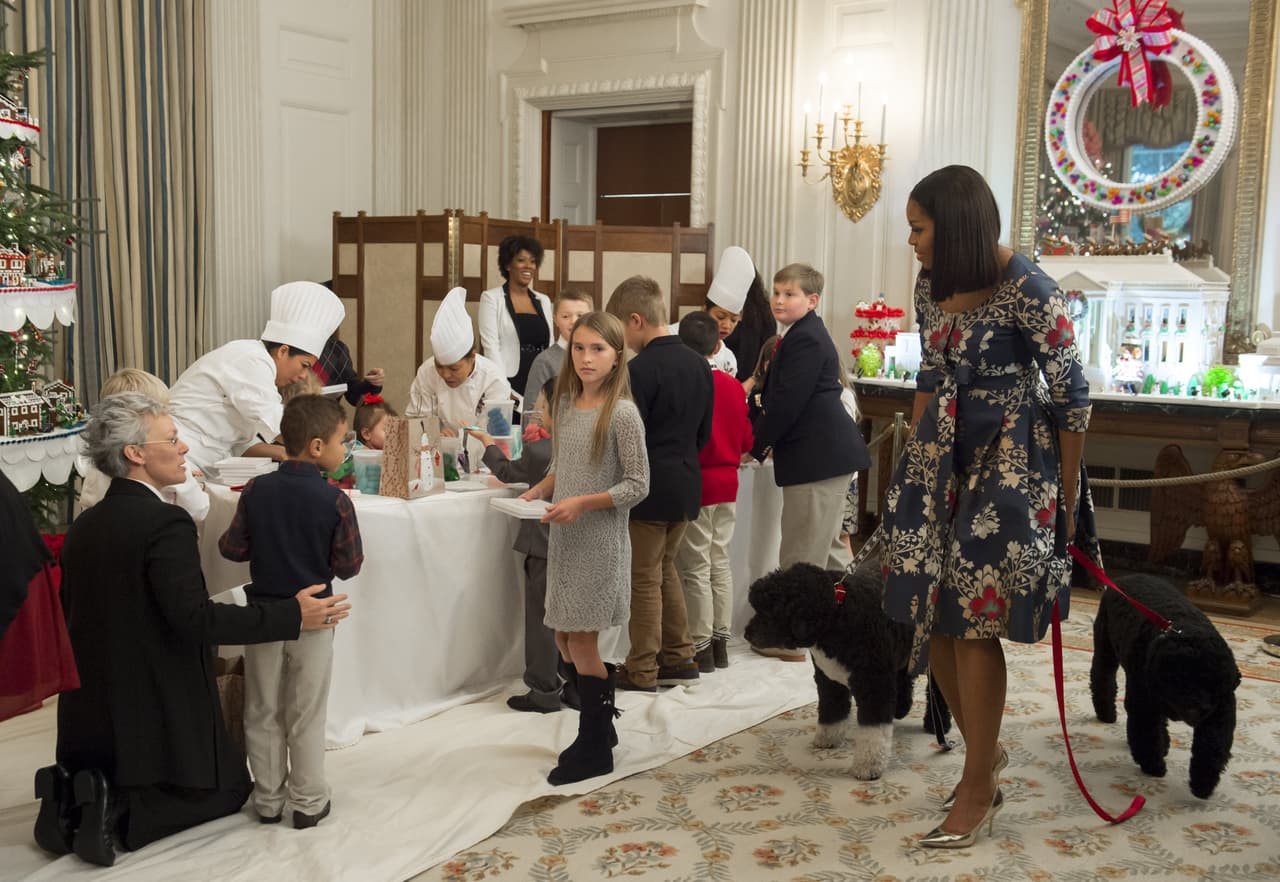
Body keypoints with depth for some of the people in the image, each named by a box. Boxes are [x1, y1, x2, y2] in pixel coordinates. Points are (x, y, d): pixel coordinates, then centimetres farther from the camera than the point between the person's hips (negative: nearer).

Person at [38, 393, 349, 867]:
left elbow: (78, 615, 11)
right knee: (229, 785, 16)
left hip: (90, 711, 8)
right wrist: (293, 615, -25)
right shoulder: (167, 524, -22)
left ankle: (74, 797, 4)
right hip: (157, 711, -7)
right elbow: (194, 618, -29)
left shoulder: (83, 525, 3)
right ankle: (119, 809, -7)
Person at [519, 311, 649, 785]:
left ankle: (595, 750, 14)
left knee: (581, 643, -1)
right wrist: (536, 491, 0)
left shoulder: (622, 414, -14)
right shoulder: (566, 403, 7)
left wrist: (581, 503, -21)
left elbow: (637, 485, -13)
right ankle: (600, 726, 31)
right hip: (564, 539, 7)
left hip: (599, 542, -7)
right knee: (565, 640, 12)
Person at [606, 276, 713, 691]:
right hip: (686, 483, 8)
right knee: (664, 568, 20)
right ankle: (678, 657, 24)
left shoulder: (641, 369, -17)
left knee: (644, 579, 2)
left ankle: (642, 671, 11)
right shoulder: (699, 364, 7)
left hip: (650, 488, -8)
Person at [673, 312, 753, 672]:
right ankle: (721, 642, 22)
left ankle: (700, 648, 8)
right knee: (719, 562, 15)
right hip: (727, 483, 6)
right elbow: (746, 440, 8)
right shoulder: (733, 384, 1)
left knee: (695, 569, 2)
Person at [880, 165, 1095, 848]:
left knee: (972, 619, -6)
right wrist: (915, 461, 16)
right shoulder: (931, 285, 4)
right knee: (930, 610, 5)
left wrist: (1067, 498, -9)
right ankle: (986, 751, 26)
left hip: (1011, 458, -7)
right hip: (945, 452, 7)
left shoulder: (1027, 291, -18)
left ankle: (978, 790, 10)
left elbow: (1072, 396, -12)